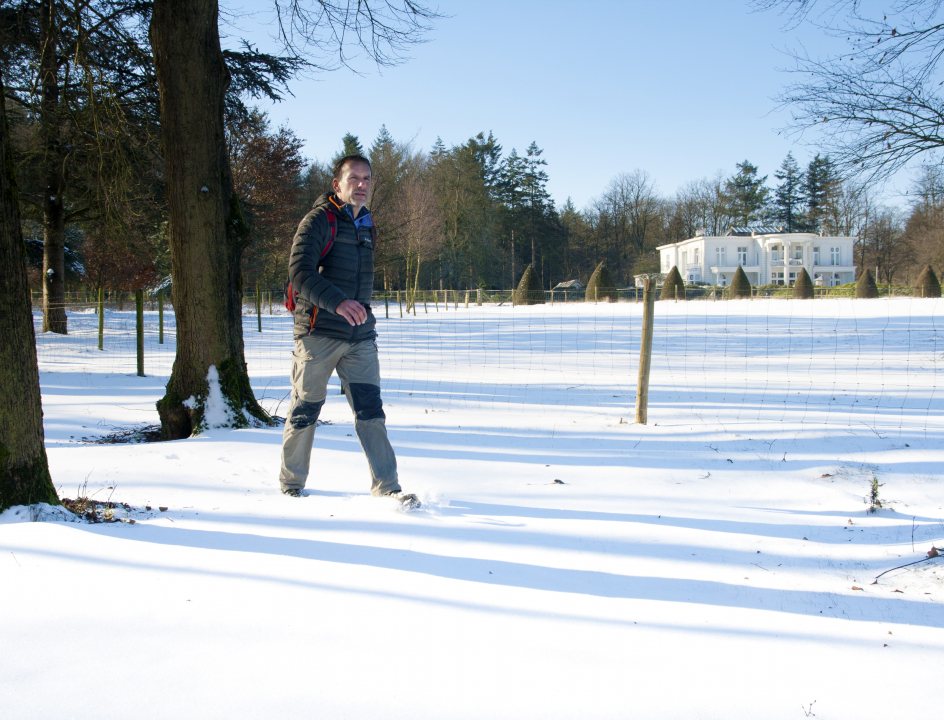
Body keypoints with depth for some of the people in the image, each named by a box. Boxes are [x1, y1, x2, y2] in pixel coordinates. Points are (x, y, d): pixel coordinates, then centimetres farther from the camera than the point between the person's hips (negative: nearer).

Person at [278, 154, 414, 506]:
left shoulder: (366, 225, 15)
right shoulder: (318, 220, -9)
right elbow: (300, 273, -22)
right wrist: (337, 303, -35)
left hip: (360, 336, 6)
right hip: (319, 332, -5)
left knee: (370, 409, -3)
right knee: (305, 408, 4)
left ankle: (387, 487, -4)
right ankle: (291, 484, 20)